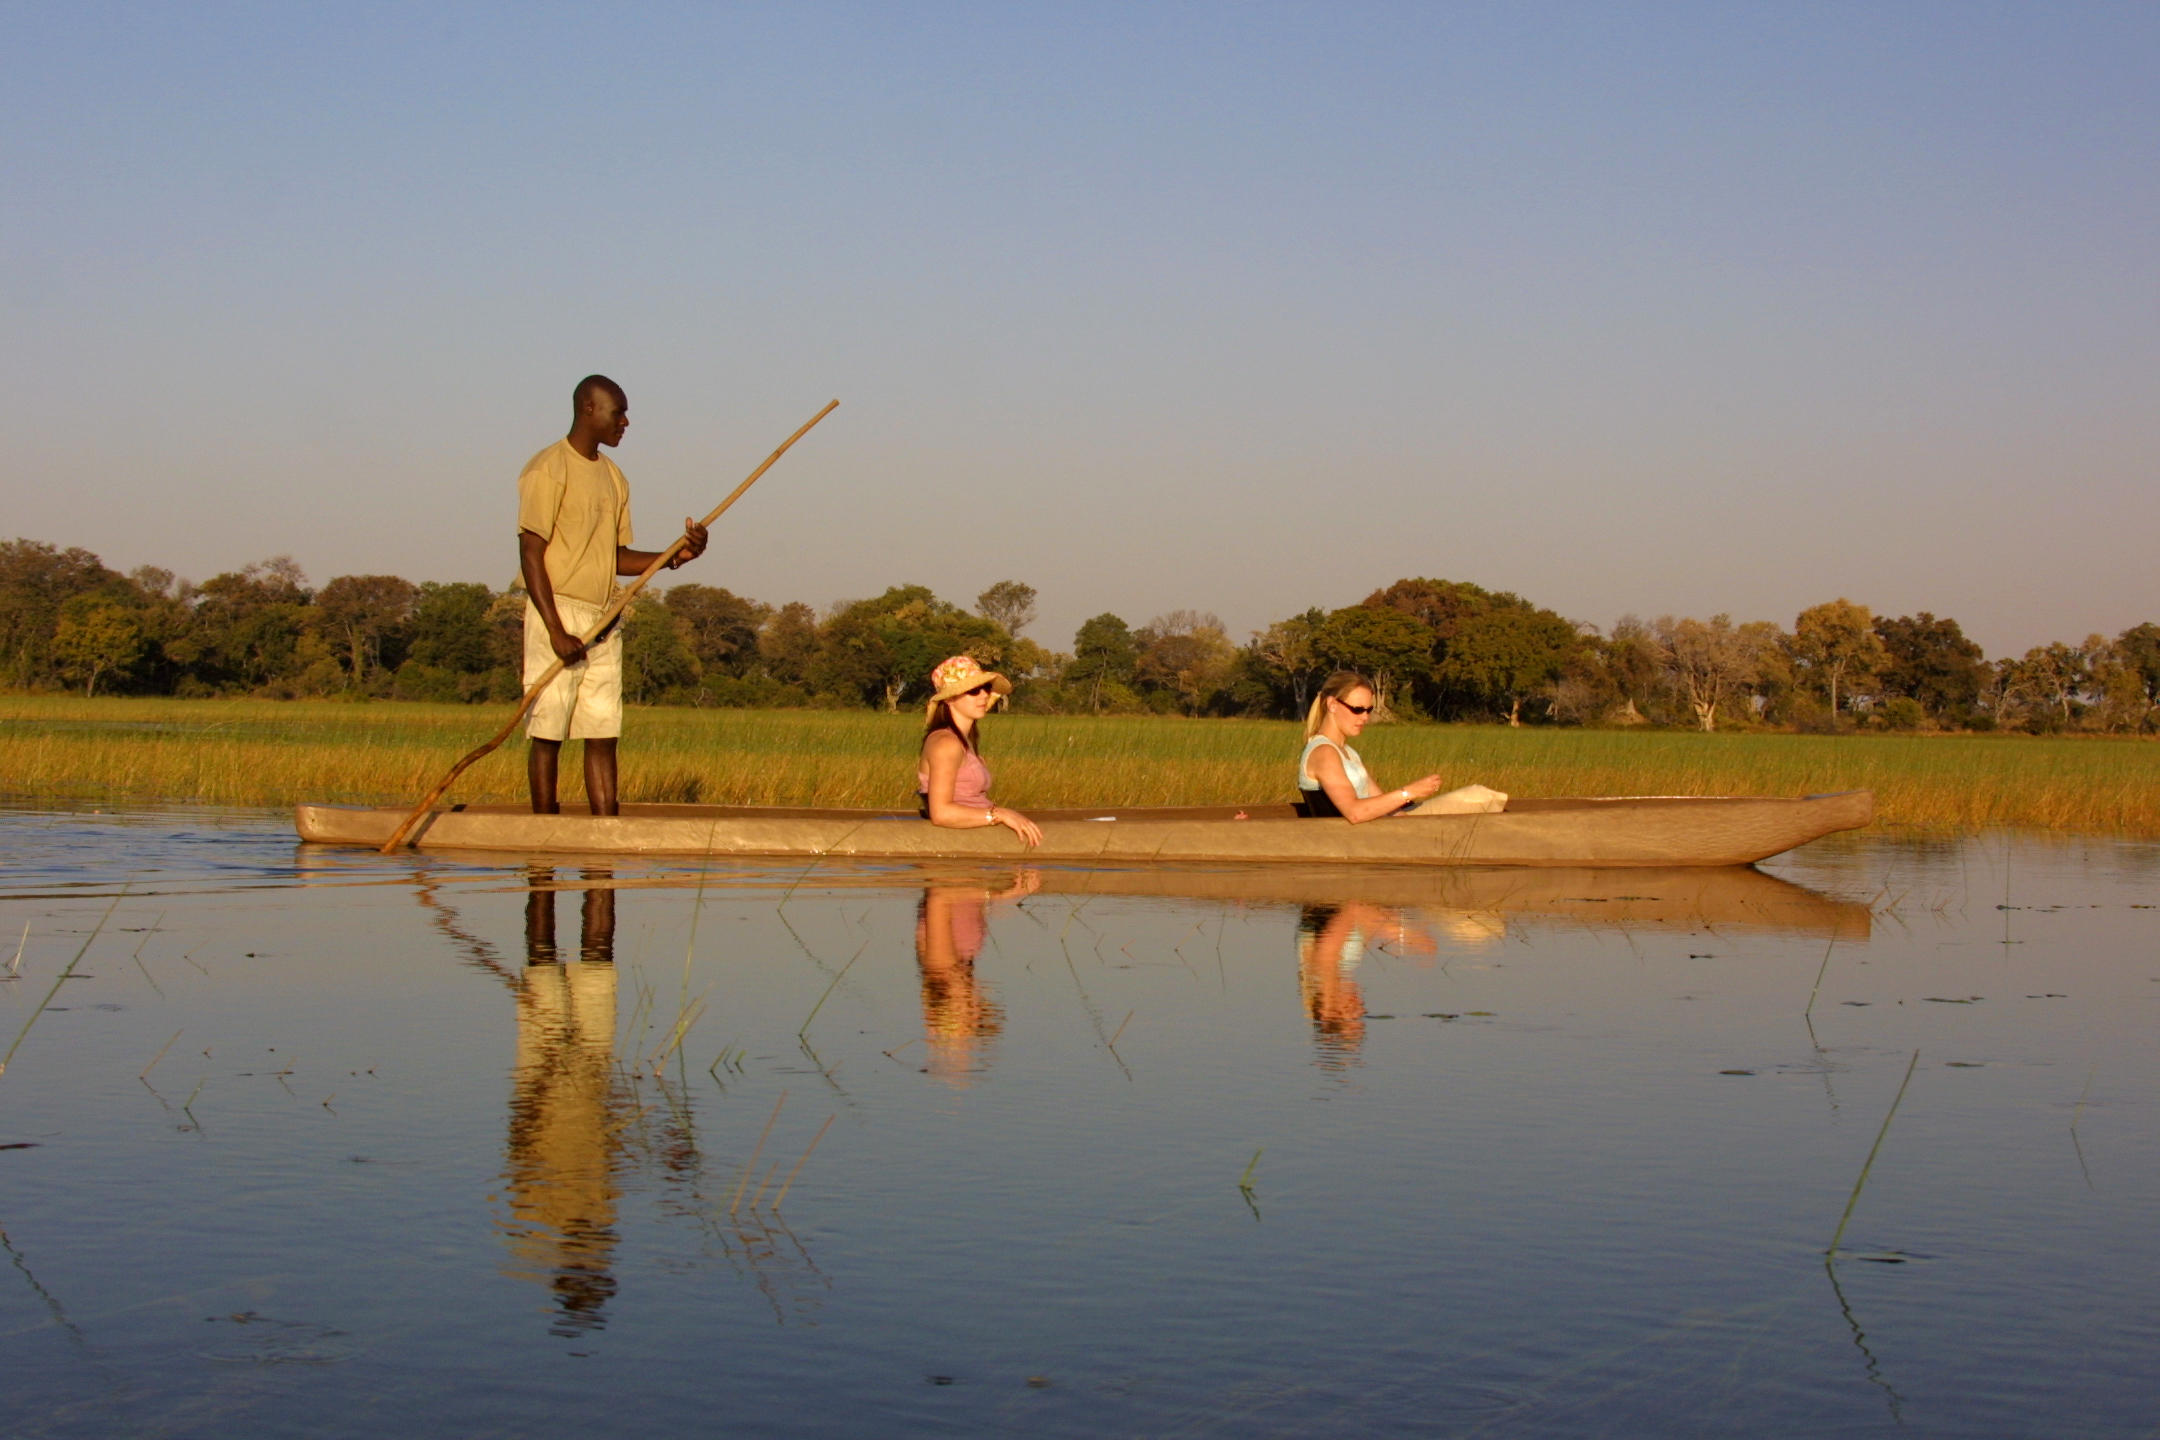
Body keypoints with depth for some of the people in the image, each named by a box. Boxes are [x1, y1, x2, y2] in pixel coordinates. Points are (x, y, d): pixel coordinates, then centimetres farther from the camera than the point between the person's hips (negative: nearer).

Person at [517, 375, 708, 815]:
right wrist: (556, 630, -19)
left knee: (603, 735, 4)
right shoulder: (548, 469, -8)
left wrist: (674, 556, 2)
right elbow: (531, 552, -13)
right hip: (559, 613, -8)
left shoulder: (613, 477, 17)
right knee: (548, 733, -4)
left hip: (604, 622, 8)